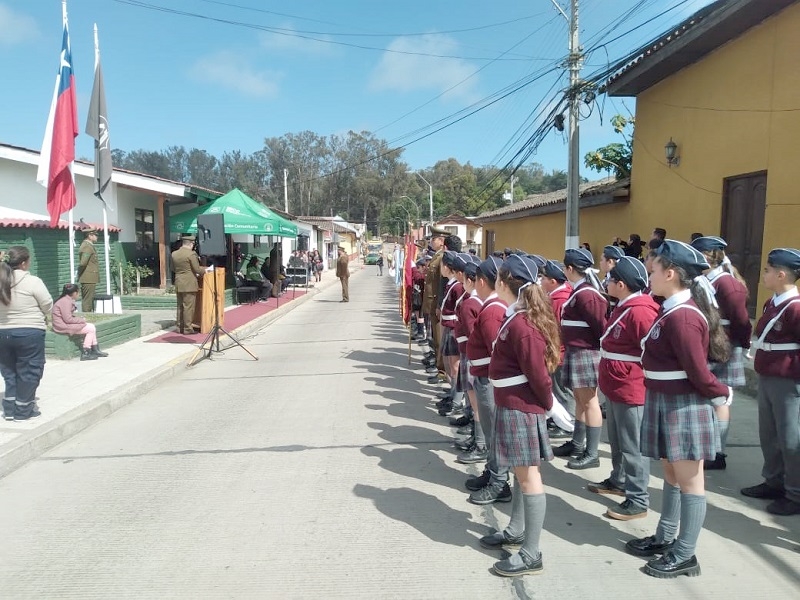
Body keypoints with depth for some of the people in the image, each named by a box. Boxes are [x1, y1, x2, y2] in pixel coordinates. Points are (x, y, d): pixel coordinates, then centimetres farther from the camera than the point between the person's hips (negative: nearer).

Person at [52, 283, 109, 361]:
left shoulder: (67, 300, 13)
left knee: (92, 326, 6)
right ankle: (85, 354, -8)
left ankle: (95, 350, 7)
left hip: (66, 323, 10)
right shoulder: (66, 301, -20)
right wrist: (81, 320, -11)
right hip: (63, 326, -10)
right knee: (91, 329, -11)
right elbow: (68, 319, -23)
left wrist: (79, 318, 5)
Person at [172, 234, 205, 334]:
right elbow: (197, 269, -12)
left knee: (180, 306, 14)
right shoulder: (191, 254, -13)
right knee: (188, 306, -2)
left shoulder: (174, 254, 8)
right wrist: (205, 271, 6)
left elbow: (174, 268, 16)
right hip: (189, 284, -7)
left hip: (178, 284, 7)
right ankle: (187, 328, 0)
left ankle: (180, 327, 19)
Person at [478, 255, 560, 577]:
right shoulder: (519, 317, 8)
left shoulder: (520, 324, -23)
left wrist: (549, 405, -8)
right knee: (521, 471, 20)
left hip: (520, 406, -10)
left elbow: (538, 372, -22)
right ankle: (516, 530, 36)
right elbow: (544, 361, 15)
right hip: (514, 404, 10)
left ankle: (531, 554, 10)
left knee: (528, 475, -1)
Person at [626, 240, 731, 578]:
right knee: (671, 474, 19)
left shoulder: (682, 316, -22)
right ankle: (665, 539, 33)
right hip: (666, 402, 10)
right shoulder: (673, 310, 9)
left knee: (689, 480, 3)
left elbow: (698, 372, -20)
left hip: (683, 406, -10)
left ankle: (685, 555, 16)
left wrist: (722, 395, -4)